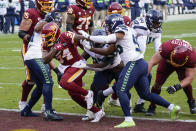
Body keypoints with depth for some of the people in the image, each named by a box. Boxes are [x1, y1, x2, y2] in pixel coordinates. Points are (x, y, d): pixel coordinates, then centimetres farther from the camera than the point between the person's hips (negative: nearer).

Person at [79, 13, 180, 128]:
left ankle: (129, 120, -20)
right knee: (145, 94, 17)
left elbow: (107, 39, -17)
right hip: (142, 64, 10)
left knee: (121, 90, -12)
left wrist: (88, 37, -13)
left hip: (134, 63, -10)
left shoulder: (122, 30, -4)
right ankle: (172, 108, 17)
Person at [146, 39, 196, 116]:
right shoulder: (166, 48, -44)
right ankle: (152, 106, 6)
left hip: (182, 65, 0)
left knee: (184, 80, -21)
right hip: (167, 62, 0)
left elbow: (190, 77, -36)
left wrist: (177, 87, -51)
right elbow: (152, 63, -38)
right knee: (158, 83, -10)